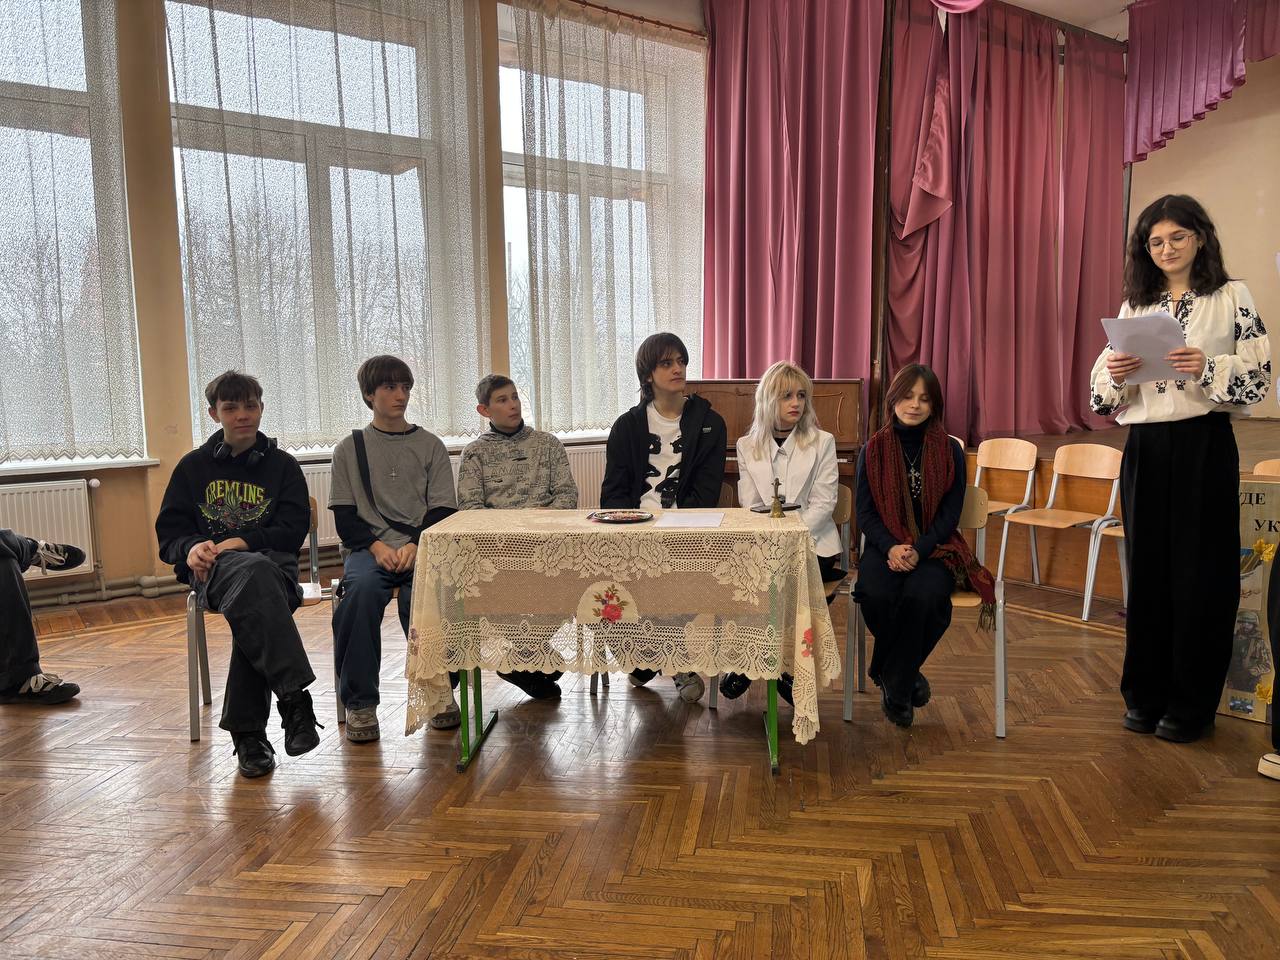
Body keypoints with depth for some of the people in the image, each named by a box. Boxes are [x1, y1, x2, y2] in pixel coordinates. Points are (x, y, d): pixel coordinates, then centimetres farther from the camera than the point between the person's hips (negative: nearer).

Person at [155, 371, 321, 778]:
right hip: (212, 570, 0)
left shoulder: (282, 465, 15)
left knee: (252, 609, -38)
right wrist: (191, 548, -12)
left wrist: (240, 542, -13)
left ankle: (248, 733, -33)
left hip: (273, 564, 0)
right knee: (254, 573, -39)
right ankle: (294, 698, -47)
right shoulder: (193, 466, 18)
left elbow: (293, 530, 3)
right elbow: (169, 532, 13)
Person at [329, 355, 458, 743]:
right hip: (367, 547, 0)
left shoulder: (429, 445, 13)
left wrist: (414, 545, -12)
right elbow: (344, 517, 6)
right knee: (362, 587, -34)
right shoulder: (350, 448, 12)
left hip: (421, 546, 0)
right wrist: (377, 546, -12)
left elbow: (443, 511, 6)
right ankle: (360, 703, -22)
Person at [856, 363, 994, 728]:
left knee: (922, 595, -33)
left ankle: (894, 688, -10)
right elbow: (865, 512, 1)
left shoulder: (950, 451, 5)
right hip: (886, 546, 1)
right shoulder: (874, 449, 6)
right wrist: (891, 548, -18)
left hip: (935, 548, 0)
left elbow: (950, 514, 0)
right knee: (875, 595, -32)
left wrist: (918, 550, -18)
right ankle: (906, 677, -1)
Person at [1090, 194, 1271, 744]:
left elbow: (1260, 374, -5)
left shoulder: (1230, 298, 2)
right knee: (1147, 571, 8)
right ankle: (1146, 695, 20)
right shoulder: (1134, 306, 13)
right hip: (1145, 448, 3)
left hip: (1203, 448, -3)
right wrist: (1114, 374, -12)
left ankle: (1192, 705, 14)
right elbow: (1103, 388, 10)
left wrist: (1208, 368, -22)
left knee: (1200, 575, 1)